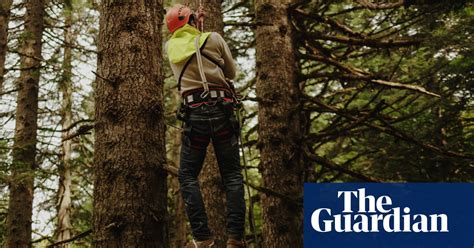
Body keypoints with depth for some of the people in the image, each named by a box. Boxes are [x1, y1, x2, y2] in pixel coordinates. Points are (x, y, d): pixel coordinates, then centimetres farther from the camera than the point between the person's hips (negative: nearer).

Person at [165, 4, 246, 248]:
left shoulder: (172, 46, 11)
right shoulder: (213, 38, 5)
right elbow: (231, 72, 14)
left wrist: (195, 22, 45)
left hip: (194, 113, 1)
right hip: (222, 110, 0)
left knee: (187, 176, 9)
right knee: (232, 174, 6)